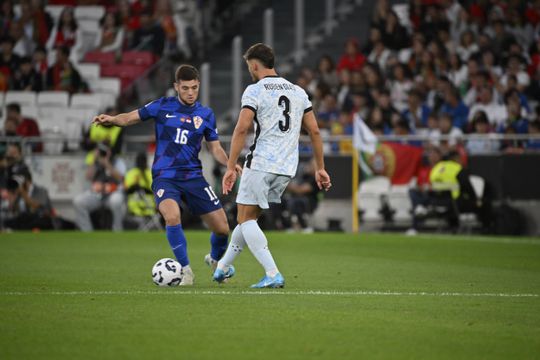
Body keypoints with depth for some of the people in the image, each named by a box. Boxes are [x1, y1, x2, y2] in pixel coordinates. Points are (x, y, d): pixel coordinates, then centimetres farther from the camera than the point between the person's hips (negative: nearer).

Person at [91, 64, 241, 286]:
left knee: (222, 228, 0)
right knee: (172, 216, -33)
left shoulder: (205, 114, 7)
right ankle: (186, 270, -15)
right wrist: (111, 119, -14)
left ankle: (215, 259, 35)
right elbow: (131, 117, 7)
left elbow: (215, 148, 11)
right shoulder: (162, 107, 1)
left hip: (193, 177, 3)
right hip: (164, 177, -3)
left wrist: (230, 164, -9)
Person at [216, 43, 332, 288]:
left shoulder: (255, 91, -6)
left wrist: (230, 167, -14)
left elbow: (242, 129, -15)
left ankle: (273, 274, -11)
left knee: (246, 219, 2)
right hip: (288, 168, 7)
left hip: (261, 164, -7)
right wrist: (320, 168, 17)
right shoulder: (298, 92, 13)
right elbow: (314, 131, 13)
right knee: (249, 216, 20)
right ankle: (224, 265, 30)